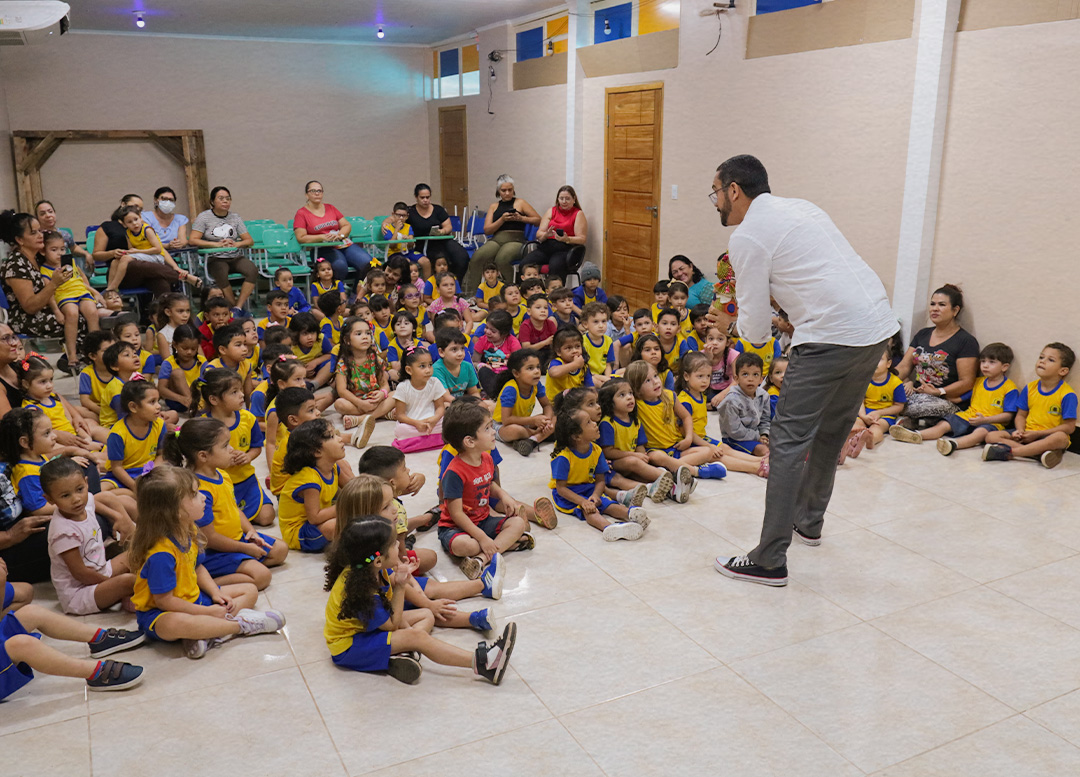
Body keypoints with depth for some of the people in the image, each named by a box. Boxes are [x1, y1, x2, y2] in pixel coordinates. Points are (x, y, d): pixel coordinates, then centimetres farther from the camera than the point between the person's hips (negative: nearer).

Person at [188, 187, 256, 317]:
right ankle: (235, 305, -18)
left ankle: (237, 308, -25)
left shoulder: (235, 218, 14)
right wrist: (217, 244, -17)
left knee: (252, 271, -29)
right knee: (221, 275, -38)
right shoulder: (204, 217, 4)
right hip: (215, 258, -3)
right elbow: (192, 240, -7)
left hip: (236, 257, 3)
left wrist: (236, 244, -13)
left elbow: (250, 240, 9)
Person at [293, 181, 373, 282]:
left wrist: (340, 235, -5)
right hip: (323, 249, -5)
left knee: (367, 262, -24)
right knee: (340, 265, -39)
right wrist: (324, 237, -15)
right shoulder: (301, 213, 6)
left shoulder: (330, 208, 20)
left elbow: (347, 225, 19)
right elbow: (301, 238, -4)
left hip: (345, 244, 5)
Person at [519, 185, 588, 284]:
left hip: (564, 249, -4)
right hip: (546, 247, 4)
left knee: (555, 266, -39)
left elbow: (582, 239, -1)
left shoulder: (578, 214, 9)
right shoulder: (551, 211, 20)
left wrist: (567, 239, -20)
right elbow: (538, 235, 15)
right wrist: (546, 234, -10)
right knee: (525, 264, -24)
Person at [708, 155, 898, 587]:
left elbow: (756, 331, -6)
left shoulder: (747, 237, -6)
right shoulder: (800, 207, 20)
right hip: (879, 325, 9)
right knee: (830, 431, 23)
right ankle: (808, 519, 40)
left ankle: (769, 561, -1)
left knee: (789, 440, -4)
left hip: (832, 336, -9)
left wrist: (750, 328, 16)